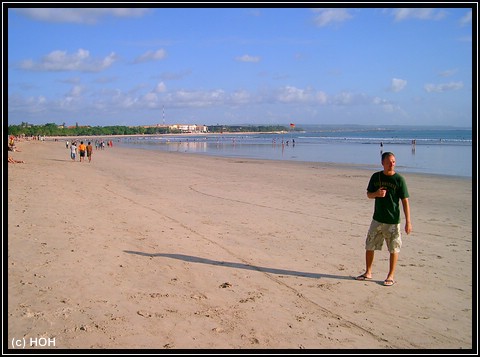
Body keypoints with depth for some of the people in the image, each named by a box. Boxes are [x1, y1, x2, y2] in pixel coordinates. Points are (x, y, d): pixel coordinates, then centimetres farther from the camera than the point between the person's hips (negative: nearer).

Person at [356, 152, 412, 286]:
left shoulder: (399, 179, -9)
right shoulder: (376, 177, 2)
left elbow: (405, 201, -8)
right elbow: (368, 194, 11)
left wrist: (408, 222, -12)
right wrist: (376, 193, -14)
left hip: (393, 221, -4)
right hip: (377, 219, 4)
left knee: (394, 249, 5)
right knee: (369, 246, 10)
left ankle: (391, 276, 20)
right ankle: (368, 273, 26)